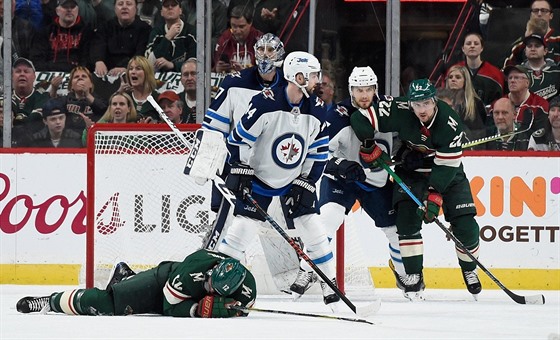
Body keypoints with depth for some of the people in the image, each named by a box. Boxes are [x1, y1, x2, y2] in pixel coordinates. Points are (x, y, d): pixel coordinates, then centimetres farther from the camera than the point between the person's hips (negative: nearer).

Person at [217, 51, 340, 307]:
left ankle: (331, 285, 6)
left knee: (313, 229, -2)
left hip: (297, 179, 4)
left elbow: (319, 152, 1)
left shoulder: (316, 111, -8)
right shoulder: (265, 104, -22)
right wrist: (240, 171, -16)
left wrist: (305, 184, -5)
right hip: (260, 177, -4)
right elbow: (239, 137, -14)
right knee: (242, 228, -9)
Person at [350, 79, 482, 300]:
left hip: (447, 171, 0)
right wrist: (369, 148, -23)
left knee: (465, 224, -7)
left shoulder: (450, 123, -28)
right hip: (410, 171, 1)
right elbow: (360, 119, -21)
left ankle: (469, 271, 19)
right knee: (407, 217, -18)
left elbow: (447, 165, -27)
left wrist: (435, 196, -33)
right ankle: (414, 277, -9)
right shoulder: (399, 111, -27)